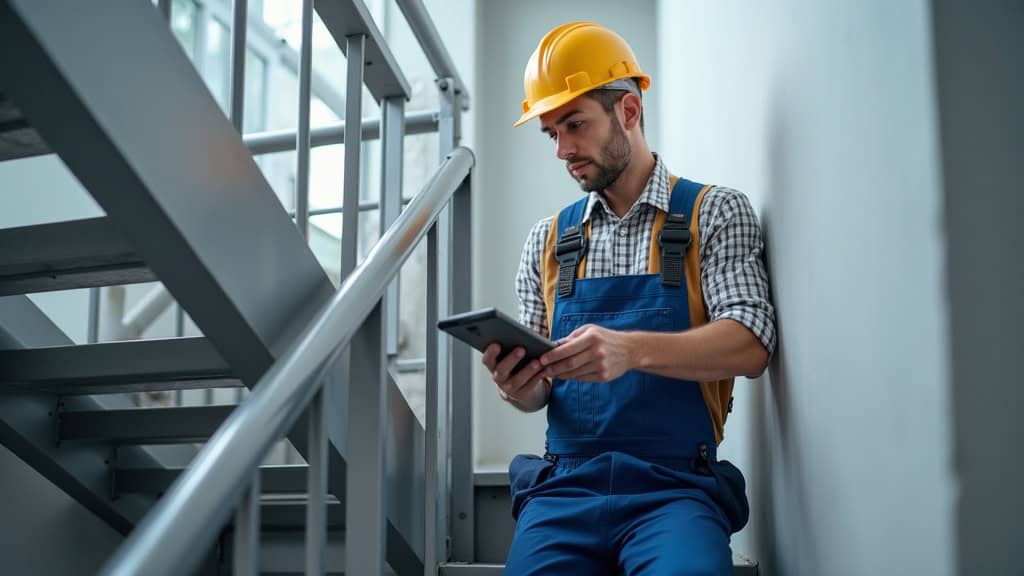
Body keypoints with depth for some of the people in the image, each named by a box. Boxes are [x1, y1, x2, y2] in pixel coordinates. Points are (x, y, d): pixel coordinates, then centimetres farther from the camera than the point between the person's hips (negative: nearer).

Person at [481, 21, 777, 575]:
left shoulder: (715, 213, 4)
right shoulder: (547, 241, 14)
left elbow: (750, 346, -9)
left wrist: (631, 350, -26)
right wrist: (519, 389, -10)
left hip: (674, 489, -2)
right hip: (564, 487, 3)